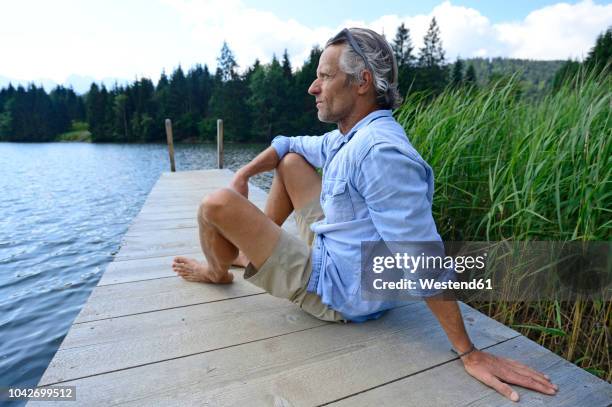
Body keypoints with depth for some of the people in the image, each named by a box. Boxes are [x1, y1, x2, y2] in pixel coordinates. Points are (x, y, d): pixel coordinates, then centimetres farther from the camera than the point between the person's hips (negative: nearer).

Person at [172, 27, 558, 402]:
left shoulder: (379, 151, -30)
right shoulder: (348, 138, 2)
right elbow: (289, 144, 18)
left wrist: (471, 354, -24)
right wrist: (243, 175, 6)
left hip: (335, 291, -9)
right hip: (332, 249, 9)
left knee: (217, 205, -11)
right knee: (291, 161, 15)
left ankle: (218, 272, 23)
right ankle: (259, 241, 24)